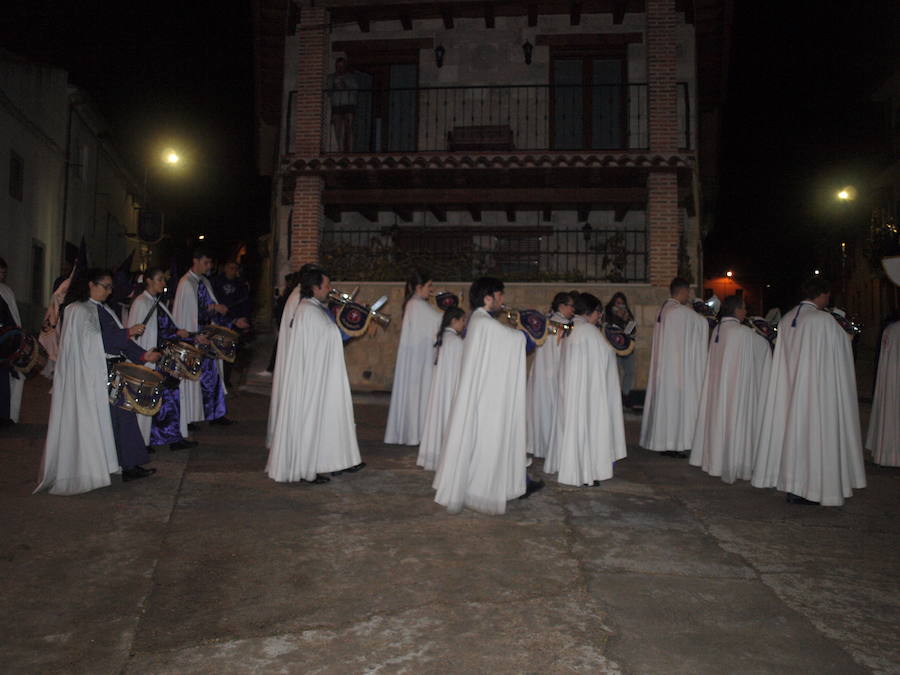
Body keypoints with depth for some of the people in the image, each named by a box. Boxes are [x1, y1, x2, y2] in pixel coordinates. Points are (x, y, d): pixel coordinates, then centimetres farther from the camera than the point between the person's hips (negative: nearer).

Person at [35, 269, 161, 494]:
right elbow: (94, 338, -18)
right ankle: (89, 470, 8)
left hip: (110, 373, 7)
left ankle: (129, 466, 6)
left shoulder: (104, 310, 16)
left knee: (121, 416, 3)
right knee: (92, 420, -2)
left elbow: (117, 339, 14)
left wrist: (143, 355, 2)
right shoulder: (78, 310, -7)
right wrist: (127, 333, -19)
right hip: (88, 376, -7)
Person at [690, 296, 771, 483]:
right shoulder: (744, 332, -16)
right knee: (734, 419, 1)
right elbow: (764, 346, 0)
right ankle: (731, 463, 7)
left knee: (718, 416, 14)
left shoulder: (717, 330, 4)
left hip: (717, 382, 7)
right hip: (736, 384, -7)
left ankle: (712, 457, 23)